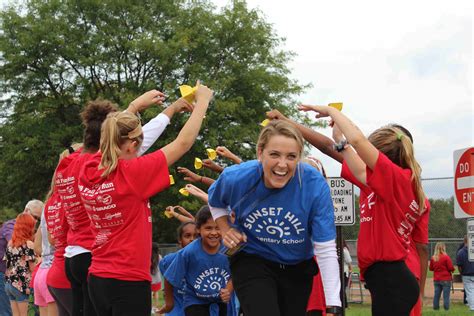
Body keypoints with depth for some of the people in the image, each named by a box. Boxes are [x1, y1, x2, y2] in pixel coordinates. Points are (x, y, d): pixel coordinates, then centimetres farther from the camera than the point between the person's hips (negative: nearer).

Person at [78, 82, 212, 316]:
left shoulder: (88, 173, 1)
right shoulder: (130, 174, -17)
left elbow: (117, 130, 20)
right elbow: (183, 142, -10)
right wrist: (203, 100, 3)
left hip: (97, 279, 7)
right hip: (128, 281, -7)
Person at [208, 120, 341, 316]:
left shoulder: (315, 184, -27)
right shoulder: (237, 178, -21)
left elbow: (326, 250, -23)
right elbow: (215, 202, 7)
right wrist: (226, 230, -11)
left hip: (298, 268, 2)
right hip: (252, 262, -1)